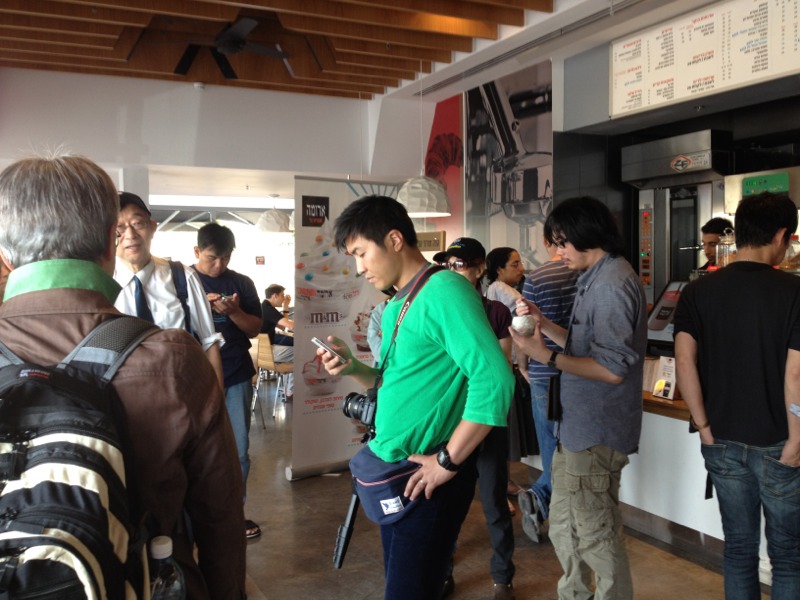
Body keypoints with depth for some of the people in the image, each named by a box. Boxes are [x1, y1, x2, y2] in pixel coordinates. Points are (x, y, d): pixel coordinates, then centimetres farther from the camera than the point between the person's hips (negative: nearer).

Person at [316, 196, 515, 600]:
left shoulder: (444, 291, -19)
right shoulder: (395, 306, 11)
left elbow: (495, 379, -28)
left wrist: (448, 461, -23)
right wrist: (354, 369, 0)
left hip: (427, 479, -9)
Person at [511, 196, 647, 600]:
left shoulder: (612, 283, -19)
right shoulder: (597, 279, 13)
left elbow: (612, 368, -23)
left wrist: (547, 357, -22)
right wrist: (542, 323, 5)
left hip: (595, 433, -10)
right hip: (580, 426, 10)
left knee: (596, 537, 4)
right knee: (563, 527, 21)